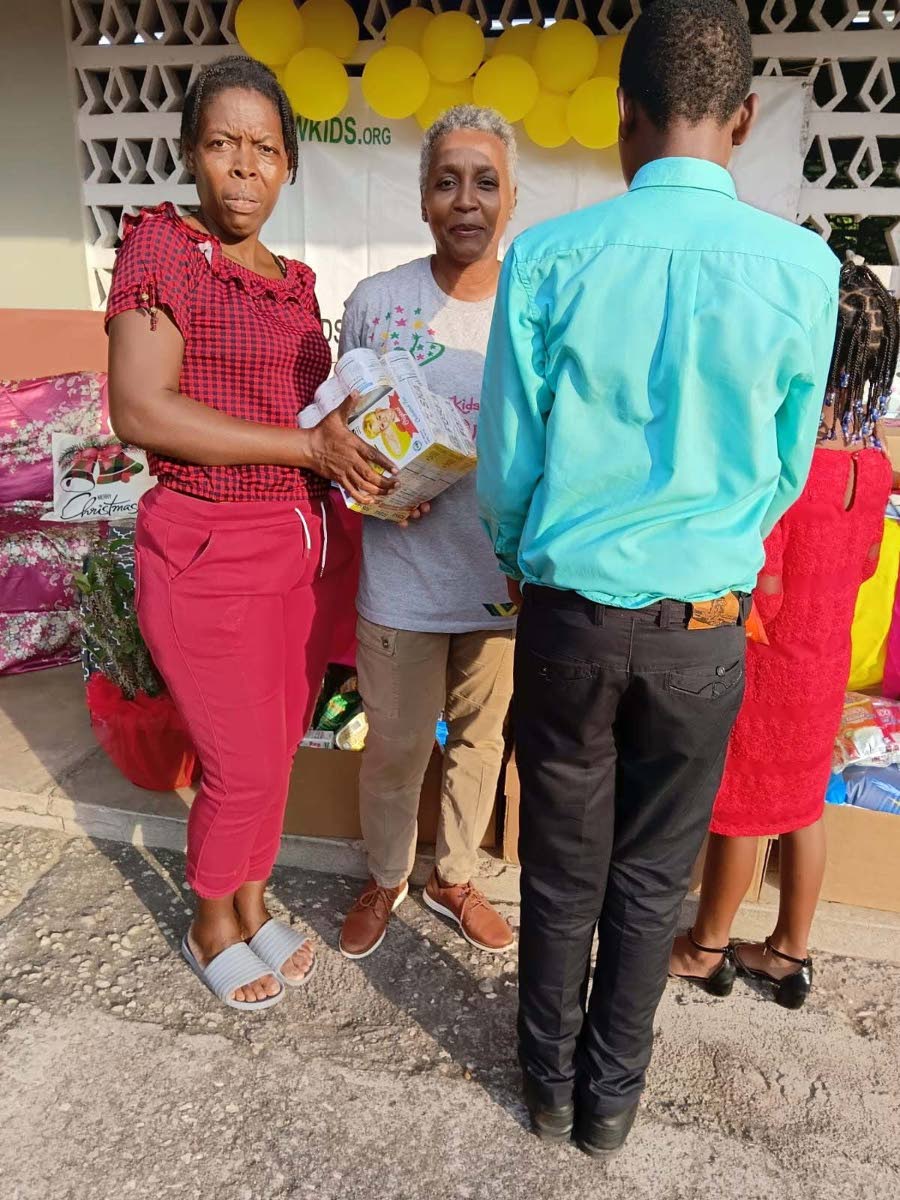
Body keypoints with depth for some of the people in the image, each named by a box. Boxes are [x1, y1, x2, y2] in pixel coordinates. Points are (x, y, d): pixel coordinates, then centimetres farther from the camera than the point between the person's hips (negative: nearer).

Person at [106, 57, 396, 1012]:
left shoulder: (297, 279, 12)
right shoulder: (162, 246, -8)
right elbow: (139, 410, -20)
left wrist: (362, 467, 2)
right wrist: (310, 445, -21)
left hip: (306, 546, 7)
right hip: (211, 553, -6)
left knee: (276, 751, 16)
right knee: (243, 768, 3)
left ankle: (251, 905, 39)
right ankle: (210, 930, 31)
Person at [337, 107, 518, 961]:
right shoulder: (376, 303, -4)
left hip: (505, 574, 2)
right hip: (401, 575, -1)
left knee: (481, 736, 17)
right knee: (395, 744, 12)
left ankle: (454, 875, 42)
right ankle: (385, 877, 40)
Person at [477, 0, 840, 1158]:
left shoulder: (544, 258, -10)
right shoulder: (802, 268, -7)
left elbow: (506, 468, -3)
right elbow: (785, 473, 4)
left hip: (570, 617, 0)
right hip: (703, 629, 1)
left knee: (561, 870, 18)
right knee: (651, 879, 18)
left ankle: (550, 1083, 41)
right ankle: (610, 1098, 39)